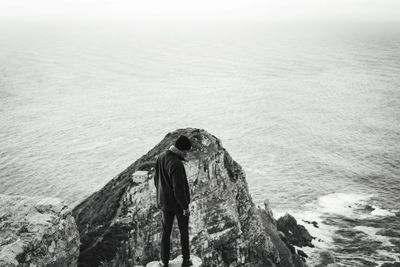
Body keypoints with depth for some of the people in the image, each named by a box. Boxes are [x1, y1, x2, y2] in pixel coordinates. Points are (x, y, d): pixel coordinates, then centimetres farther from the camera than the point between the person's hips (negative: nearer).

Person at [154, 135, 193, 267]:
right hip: (178, 204, -6)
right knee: (184, 232, 14)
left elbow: (156, 179, 8)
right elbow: (179, 189, -27)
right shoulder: (176, 164, -29)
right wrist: (186, 206, -17)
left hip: (164, 202, 6)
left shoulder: (161, 157, -4)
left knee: (166, 232, 18)